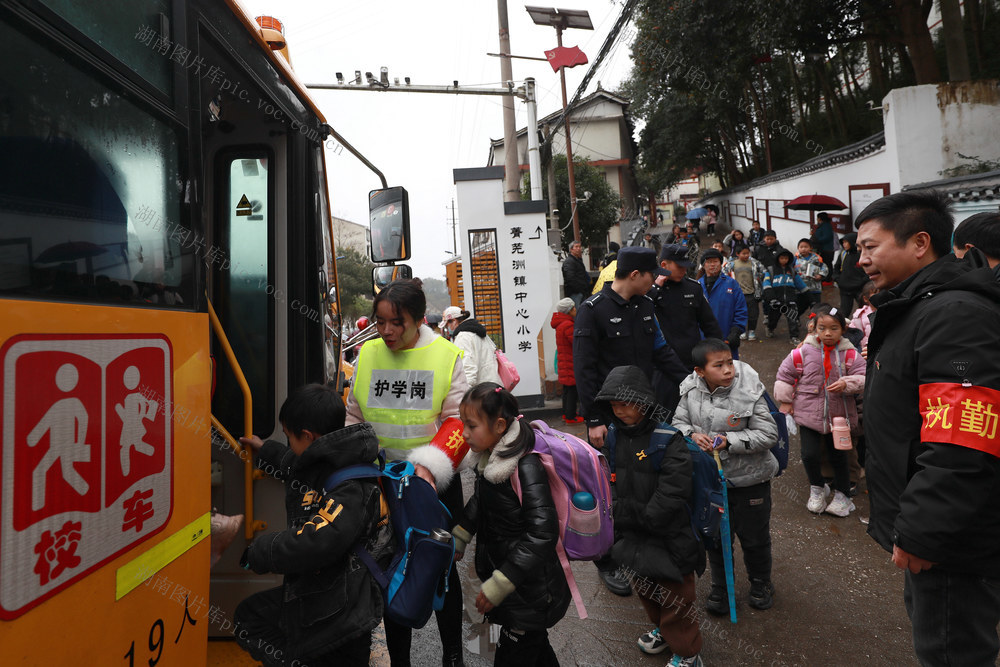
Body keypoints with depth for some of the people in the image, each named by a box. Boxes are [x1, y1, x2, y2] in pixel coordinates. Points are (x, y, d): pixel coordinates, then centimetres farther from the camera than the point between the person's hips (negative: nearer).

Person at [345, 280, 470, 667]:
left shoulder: (446, 356, -11)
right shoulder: (367, 355, -2)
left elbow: (459, 422, -13)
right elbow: (354, 417, 7)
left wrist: (430, 466, -25)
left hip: (434, 482, -2)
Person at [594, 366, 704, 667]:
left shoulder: (668, 440, -22)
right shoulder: (614, 437, -4)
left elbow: (671, 495, -25)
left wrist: (636, 516, -19)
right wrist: (617, 512, -11)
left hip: (668, 538, -6)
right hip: (631, 537, 6)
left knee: (676, 597, 11)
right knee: (645, 589, 26)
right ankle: (662, 629, 54)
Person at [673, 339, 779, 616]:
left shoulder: (749, 393, -19)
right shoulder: (691, 392, -9)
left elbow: (767, 434, -16)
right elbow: (678, 422, 2)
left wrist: (729, 441, -24)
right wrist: (692, 436, -19)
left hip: (749, 479, -2)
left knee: (754, 536, 16)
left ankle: (761, 584, 43)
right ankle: (720, 588, 38)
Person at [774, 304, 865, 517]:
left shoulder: (849, 354, -5)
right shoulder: (804, 351, -6)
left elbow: (863, 377, -5)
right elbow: (785, 374, 3)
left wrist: (847, 383, -24)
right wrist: (785, 400, 3)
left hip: (839, 415, 1)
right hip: (808, 414, 0)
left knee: (838, 456, 14)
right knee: (810, 455, -5)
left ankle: (843, 495, 35)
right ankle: (817, 488, 25)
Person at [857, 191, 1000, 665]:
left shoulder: (956, 314, -24)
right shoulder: (915, 309, 10)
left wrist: (921, 534, -24)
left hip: (955, 550, -10)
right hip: (923, 531, 10)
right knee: (924, 618, 28)